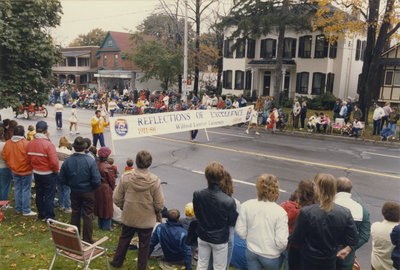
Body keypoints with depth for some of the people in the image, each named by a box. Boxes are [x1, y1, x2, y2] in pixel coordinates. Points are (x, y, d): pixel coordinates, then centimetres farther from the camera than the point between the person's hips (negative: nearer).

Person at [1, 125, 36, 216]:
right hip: (26, 171, -6)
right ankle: (26, 210, 8)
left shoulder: (8, 143, -3)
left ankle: (18, 209, 26)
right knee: (26, 190, 2)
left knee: (17, 189, 16)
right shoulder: (26, 143, -21)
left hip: (14, 171, 6)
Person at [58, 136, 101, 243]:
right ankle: (87, 240, 16)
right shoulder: (90, 161, -21)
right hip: (88, 192, -3)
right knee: (88, 215, 8)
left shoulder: (67, 161, -11)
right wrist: (93, 187, 1)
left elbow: (62, 179, -3)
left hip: (74, 192, 3)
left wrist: (71, 185, 13)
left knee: (75, 213, 19)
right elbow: (96, 180, -21)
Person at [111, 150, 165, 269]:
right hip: (147, 220, -2)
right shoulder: (155, 181, -20)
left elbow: (116, 199, -7)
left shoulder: (125, 178, -15)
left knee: (124, 240, 25)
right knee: (144, 244, 17)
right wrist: (156, 211, 8)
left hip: (128, 217, 2)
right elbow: (159, 205, -14)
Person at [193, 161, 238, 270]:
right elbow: (233, 222, -15)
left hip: (202, 237, 3)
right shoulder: (229, 201, -32)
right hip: (220, 240, -3)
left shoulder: (197, 195, -22)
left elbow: (197, 214, -4)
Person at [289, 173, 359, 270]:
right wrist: (333, 241, 6)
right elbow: (353, 240, -7)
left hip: (308, 262, -2)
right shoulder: (345, 213, -17)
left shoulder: (306, 212, -25)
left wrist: (288, 240, 7)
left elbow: (295, 240, -15)